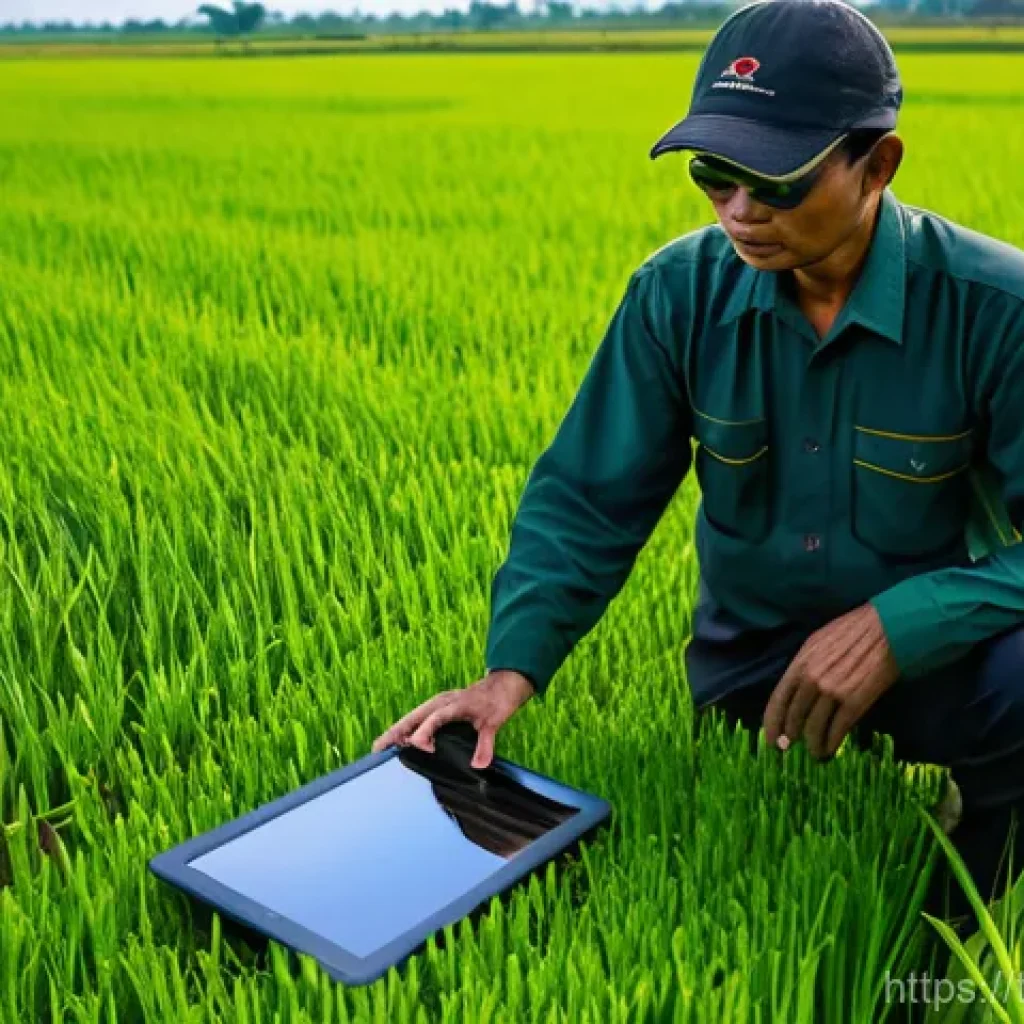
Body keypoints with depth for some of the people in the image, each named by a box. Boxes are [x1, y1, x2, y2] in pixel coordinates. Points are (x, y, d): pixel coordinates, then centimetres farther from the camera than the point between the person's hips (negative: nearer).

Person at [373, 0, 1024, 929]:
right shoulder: (679, 293, -13)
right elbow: (588, 499, -11)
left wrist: (897, 626, -35)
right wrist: (513, 666, -24)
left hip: (934, 649, -2)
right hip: (749, 660, 3)